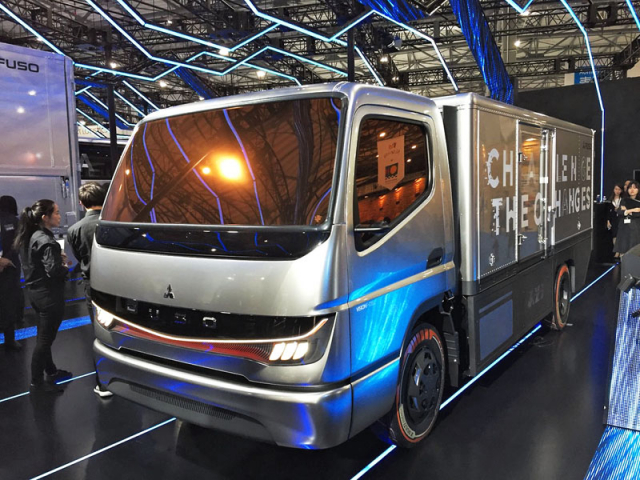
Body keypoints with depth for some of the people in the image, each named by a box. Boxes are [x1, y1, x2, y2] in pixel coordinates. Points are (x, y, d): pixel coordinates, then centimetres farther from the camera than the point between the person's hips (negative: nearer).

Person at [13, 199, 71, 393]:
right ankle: (37, 383, 12)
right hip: (48, 295, -10)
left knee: (44, 336, 21)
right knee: (45, 339, 2)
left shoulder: (30, 237, 7)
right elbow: (53, 271, -28)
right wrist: (65, 267, -8)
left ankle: (50, 372, 36)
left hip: (35, 292, 10)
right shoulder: (47, 241, -22)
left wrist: (58, 256, 3)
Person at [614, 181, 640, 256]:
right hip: (624, 228, 2)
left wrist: (627, 211, -8)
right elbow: (619, 212, -3)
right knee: (623, 251, -1)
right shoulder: (624, 200, 11)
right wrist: (632, 210, -14)